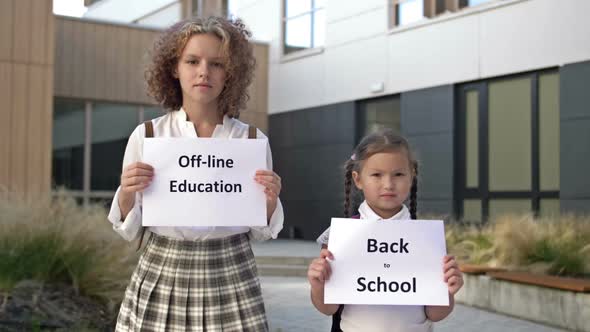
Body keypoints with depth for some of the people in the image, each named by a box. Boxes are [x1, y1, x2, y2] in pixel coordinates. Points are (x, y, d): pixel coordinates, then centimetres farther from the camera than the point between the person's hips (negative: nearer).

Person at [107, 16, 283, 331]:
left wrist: (270, 201, -14)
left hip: (230, 281, 1)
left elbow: (260, 231, 5)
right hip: (162, 279, 0)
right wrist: (127, 195, -18)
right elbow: (128, 230, 1)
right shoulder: (146, 135, -3)